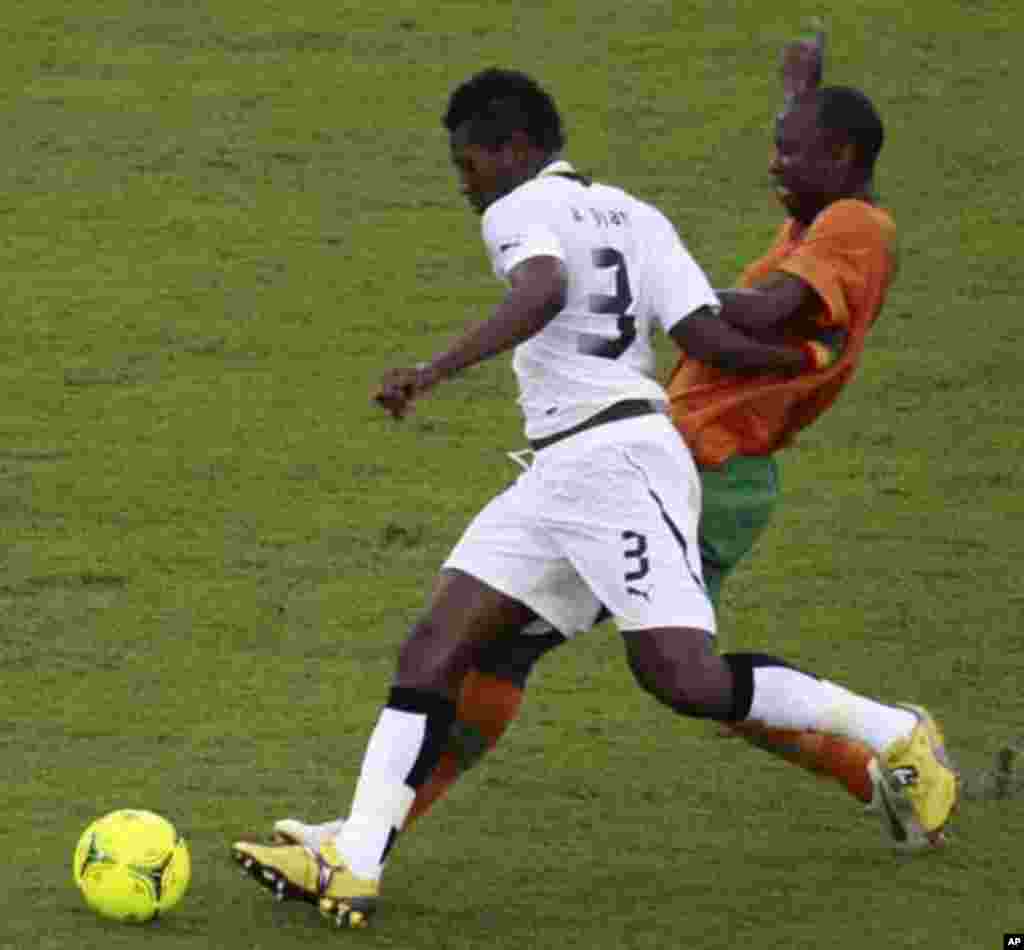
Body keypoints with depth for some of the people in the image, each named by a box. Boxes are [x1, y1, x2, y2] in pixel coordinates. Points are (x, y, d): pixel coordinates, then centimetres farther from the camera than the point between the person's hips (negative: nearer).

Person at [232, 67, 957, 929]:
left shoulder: (520, 211, -2)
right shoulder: (636, 218, 20)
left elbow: (543, 292, -24)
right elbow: (709, 338, 9)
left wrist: (439, 369, -32)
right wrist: (804, 358, 24)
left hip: (617, 462, -10)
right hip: (558, 479, 10)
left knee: (686, 681, -15)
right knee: (429, 655, 0)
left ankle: (897, 735, 2)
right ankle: (352, 869, -10)